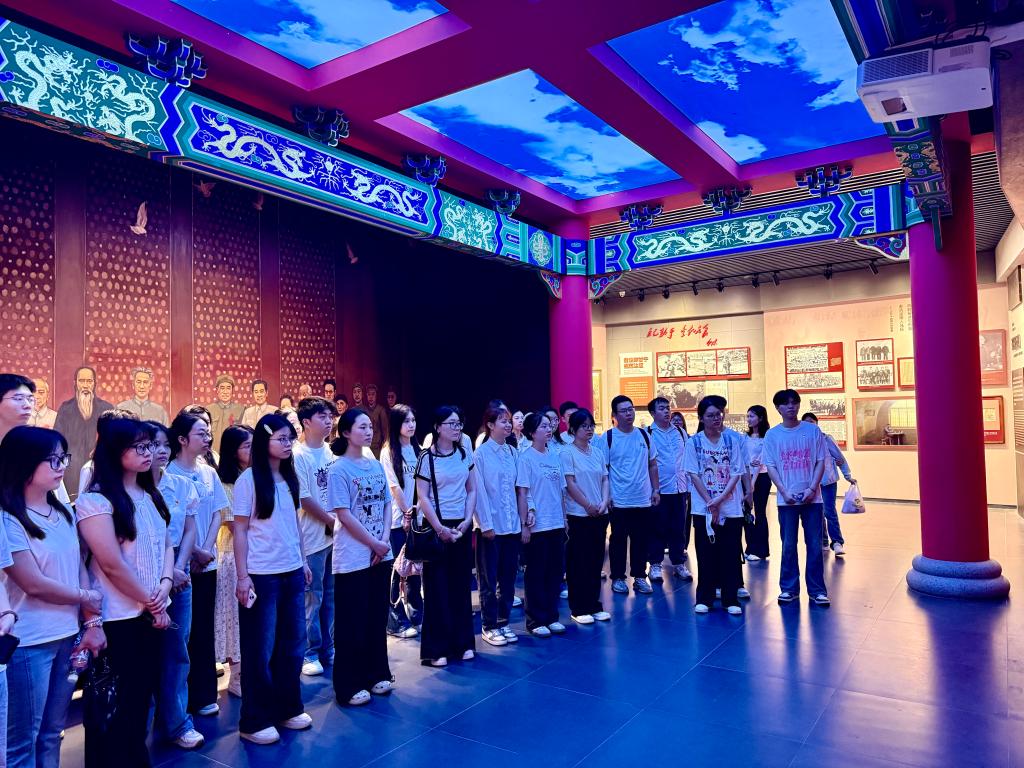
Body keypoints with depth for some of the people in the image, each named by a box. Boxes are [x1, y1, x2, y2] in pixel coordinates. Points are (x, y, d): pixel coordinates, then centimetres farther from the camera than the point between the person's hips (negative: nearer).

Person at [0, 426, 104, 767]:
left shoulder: (63, 513, 7)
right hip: (29, 643, -6)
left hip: (67, 636, 6)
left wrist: (93, 622, 2)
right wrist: (87, 598, -3)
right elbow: (34, 585, -17)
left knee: (52, 733, 18)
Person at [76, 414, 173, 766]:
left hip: (152, 614, 7)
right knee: (112, 706, 7)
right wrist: (149, 602, -11)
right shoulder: (95, 500, -15)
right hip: (118, 619, -7)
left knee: (142, 696, 18)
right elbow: (112, 564, -18)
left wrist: (165, 585, -8)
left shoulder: (150, 495, 9)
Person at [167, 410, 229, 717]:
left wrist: (207, 549, -6)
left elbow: (217, 514, 6)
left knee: (204, 628, 10)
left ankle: (205, 694, 20)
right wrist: (195, 553, -11)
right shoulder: (168, 474, -9)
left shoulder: (209, 473, 6)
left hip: (208, 562, 5)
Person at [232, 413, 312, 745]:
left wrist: (303, 562, 13)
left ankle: (288, 708, 30)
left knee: (293, 643, 14)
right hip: (261, 576, -6)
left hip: (292, 572, 6)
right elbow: (240, 531, -9)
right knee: (260, 649, 6)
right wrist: (242, 577, -12)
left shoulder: (290, 477, 7)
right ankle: (254, 721, 20)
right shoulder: (248, 479, -10)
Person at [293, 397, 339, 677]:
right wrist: (333, 521, -10)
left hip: (335, 534, 6)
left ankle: (328, 648, 27)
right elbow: (305, 499, -14)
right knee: (313, 597, 4)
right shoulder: (299, 455, -12)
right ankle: (310, 653, 18)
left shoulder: (332, 451, 7)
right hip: (313, 536, -6)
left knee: (331, 595, 14)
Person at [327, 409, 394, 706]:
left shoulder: (376, 465, 8)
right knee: (353, 623, 3)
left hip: (381, 555, 6)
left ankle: (376, 674, 29)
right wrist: (374, 544, -12)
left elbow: (387, 504, 9)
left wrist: (386, 540, -5)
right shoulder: (339, 470, -11)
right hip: (353, 558, -6)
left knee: (377, 618, 15)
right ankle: (349, 685, 16)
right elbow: (344, 516, -15)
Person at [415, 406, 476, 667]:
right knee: (437, 588, 2)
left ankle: (463, 643, 22)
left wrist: (467, 521, -5)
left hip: (462, 526, 4)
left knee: (462, 585, 10)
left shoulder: (466, 454, 5)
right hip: (437, 527, -4)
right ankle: (436, 649, 12)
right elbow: (422, 497, -9)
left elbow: (472, 490, 7)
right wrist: (440, 528, -13)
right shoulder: (427, 458, -7)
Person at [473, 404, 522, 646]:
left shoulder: (513, 452, 8)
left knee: (508, 577, 12)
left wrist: (522, 518, 4)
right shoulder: (481, 453, -8)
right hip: (490, 526, -5)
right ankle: (488, 626, 18)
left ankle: (503, 621, 25)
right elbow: (479, 490, -10)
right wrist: (486, 524, -13)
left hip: (512, 524, 5)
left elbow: (518, 488, 9)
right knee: (489, 579, 6)